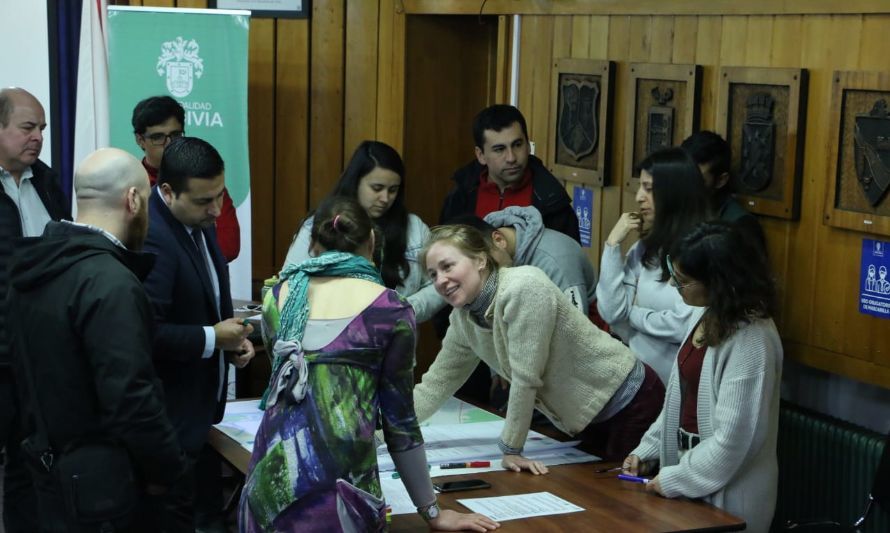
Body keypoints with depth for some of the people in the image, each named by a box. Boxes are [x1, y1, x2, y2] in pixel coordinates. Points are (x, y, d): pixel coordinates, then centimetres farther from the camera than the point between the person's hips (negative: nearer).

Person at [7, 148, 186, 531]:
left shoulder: (35, 267, 3)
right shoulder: (111, 284, -25)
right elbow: (131, 399, -28)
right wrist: (168, 468, -15)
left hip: (52, 471, 8)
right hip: (104, 485, -8)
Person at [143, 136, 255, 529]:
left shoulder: (198, 222, 6)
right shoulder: (151, 238, -24)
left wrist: (231, 338, 3)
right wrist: (212, 339, -21)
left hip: (200, 405, 9)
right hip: (170, 416, -9)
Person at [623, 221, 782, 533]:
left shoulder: (751, 340, -23)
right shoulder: (707, 316, 5)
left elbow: (734, 437, -25)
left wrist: (674, 481, -18)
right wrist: (648, 450, 9)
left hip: (725, 495, -8)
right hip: (691, 469, 8)